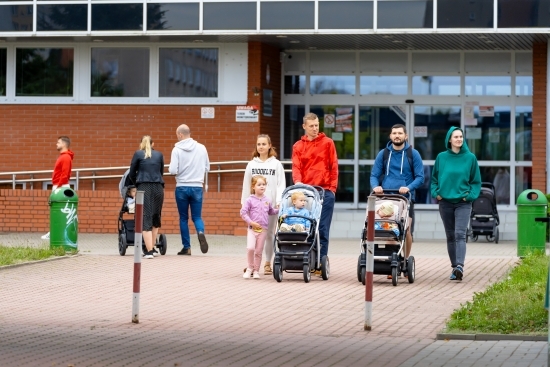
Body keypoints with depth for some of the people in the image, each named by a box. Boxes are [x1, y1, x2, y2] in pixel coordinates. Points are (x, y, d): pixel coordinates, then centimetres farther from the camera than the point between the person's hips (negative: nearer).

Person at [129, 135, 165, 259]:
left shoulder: (138, 154, 6)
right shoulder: (159, 155, 13)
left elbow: (132, 173, 10)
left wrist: (136, 184, 27)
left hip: (144, 188, -3)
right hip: (158, 188, 3)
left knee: (146, 218, -6)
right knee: (156, 218, 16)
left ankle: (149, 251, -15)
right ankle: (152, 248, 20)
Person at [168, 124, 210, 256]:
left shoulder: (177, 150, -10)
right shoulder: (201, 148, 0)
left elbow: (173, 170, -15)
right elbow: (207, 168, 8)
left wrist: (170, 168, 7)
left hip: (182, 187, -2)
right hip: (197, 187, 2)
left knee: (183, 218, 10)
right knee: (197, 216, 9)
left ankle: (186, 247, 11)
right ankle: (201, 232, -22)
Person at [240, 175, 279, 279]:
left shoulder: (268, 200, 7)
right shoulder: (250, 200, -4)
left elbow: (271, 211, 23)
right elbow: (243, 212, -6)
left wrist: (279, 210, 8)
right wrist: (251, 222, -14)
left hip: (263, 229, 3)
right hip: (252, 228, -3)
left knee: (259, 251, 6)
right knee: (250, 248, -19)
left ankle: (256, 270, 17)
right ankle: (250, 268, -1)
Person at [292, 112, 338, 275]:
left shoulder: (327, 143, 6)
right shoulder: (298, 146, 10)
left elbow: (334, 166, 5)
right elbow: (296, 167, 0)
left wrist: (332, 188, -2)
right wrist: (298, 182, -19)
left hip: (325, 191, -2)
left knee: (322, 229, -3)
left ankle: (321, 262, -2)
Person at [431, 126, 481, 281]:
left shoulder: (470, 157, 1)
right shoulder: (441, 157, 5)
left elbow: (476, 181, 6)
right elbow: (434, 178, 14)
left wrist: (470, 195, -8)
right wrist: (436, 193, -1)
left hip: (463, 203, -3)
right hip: (445, 202, 3)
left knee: (460, 235, -16)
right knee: (450, 236, 7)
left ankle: (460, 266, -27)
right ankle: (454, 268, 14)